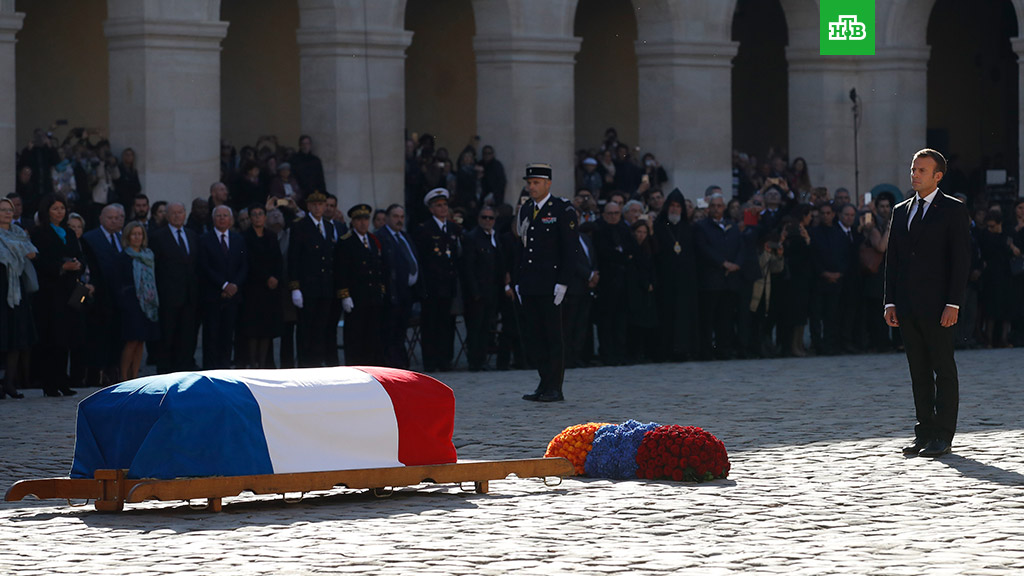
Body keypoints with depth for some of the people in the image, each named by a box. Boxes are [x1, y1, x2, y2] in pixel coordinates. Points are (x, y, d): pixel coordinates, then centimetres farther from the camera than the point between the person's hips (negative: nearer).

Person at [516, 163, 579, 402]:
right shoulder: (526, 210, 14)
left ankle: (555, 388, 0)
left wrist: (562, 283, -15)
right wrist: (519, 282, 12)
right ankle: (544, 384, 14)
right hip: (529, 287, 7)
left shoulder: (562, 210, -6)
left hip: (550, 285, -7)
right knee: (534, 337, 7)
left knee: (553, 337, -3)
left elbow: (570, 248, -9)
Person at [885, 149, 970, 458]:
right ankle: (924, 433, 13)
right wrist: (891, 302, 7)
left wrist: (953, 304, -14)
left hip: (937, 305, -6)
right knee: (919, 372, 8)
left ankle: (943, 437, -1)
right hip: (908, 308, 6)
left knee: (944, 370, -2)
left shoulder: (953, 210, -2)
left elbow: (961, 259, -7)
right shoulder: (901, 211, 15)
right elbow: (892, 258, 16)